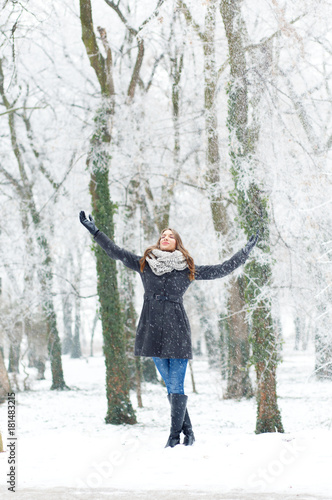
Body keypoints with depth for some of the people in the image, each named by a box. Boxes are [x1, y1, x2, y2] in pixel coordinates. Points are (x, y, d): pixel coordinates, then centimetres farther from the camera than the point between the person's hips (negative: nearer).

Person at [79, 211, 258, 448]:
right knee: (171, 386, 5)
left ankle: (175, 436, 1)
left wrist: (247, 251, 17)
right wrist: (95, 231, 15)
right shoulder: (144, 264, 12)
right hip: (153, 331, 2)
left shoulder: (188, 269, 8)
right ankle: (188, 432, 15)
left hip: (177, 332, -2)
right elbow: (116, 251, 16)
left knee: (176, 387, -5)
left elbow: (222, 269, 14)